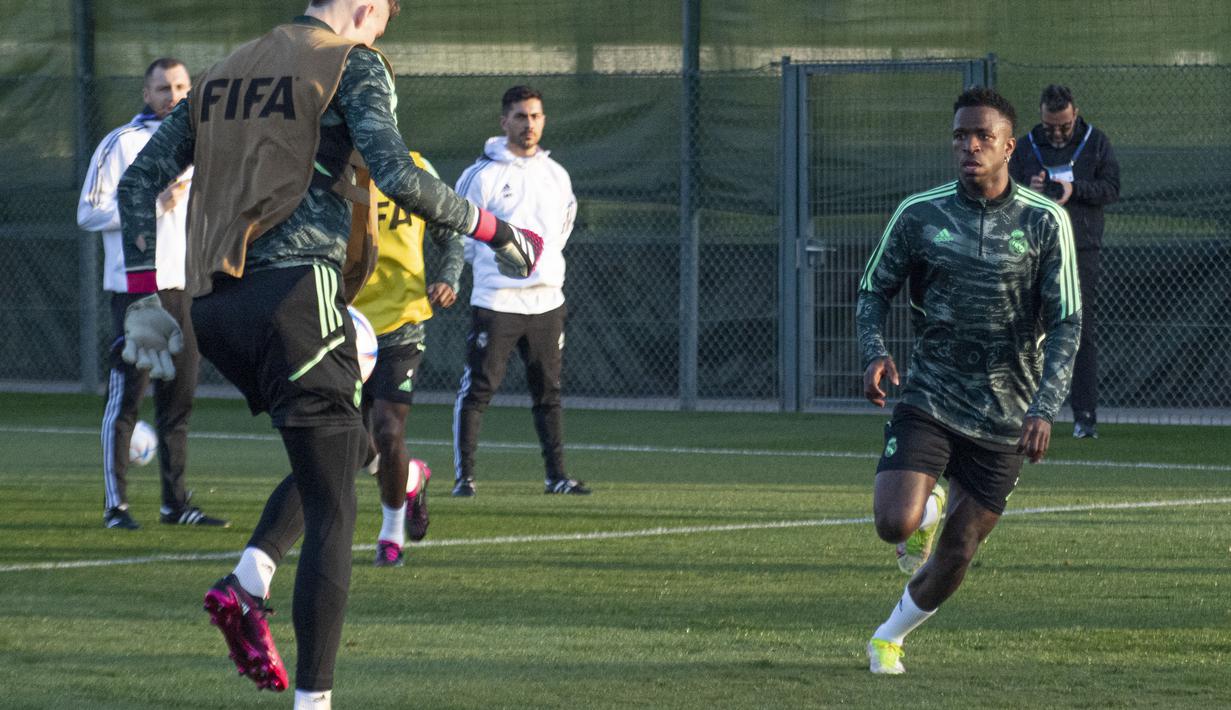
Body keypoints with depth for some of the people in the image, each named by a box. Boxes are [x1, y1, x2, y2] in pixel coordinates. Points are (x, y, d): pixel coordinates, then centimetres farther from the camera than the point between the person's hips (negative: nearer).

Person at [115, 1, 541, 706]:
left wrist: (146, 299, 19)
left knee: (348, 449, 25)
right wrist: (494, 230, -2)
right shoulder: (353, 65, 0)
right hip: (296, 296, -7)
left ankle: (247, 582, 4)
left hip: (216, 304, 7)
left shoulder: (224, 75, 20)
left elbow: (140, 180, 18)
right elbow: (398, 178, -14)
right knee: (332, 512, -2)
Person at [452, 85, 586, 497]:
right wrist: (496, 265, 7)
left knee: (549, 393, 8)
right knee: (478, 390, -5)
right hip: (495, 304, -5)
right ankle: (464, 476, -1)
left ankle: (556, 475, 12)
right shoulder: (484, 175, -7)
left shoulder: (556, 175, 11)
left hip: (547, 303, 5)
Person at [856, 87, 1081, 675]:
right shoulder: (919, 214, -2)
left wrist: (1044, 408, -18)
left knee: (954, 559, 4)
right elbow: (875, 290, 8)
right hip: (928, 399, 0)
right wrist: (874, 352, -13)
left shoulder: (1045, 222, -5)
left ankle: (889, 636, 31)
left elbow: (1066, 322, -5)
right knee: (895, 524, -22)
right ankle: (926, 510, 16)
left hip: (1004, 418, 0)